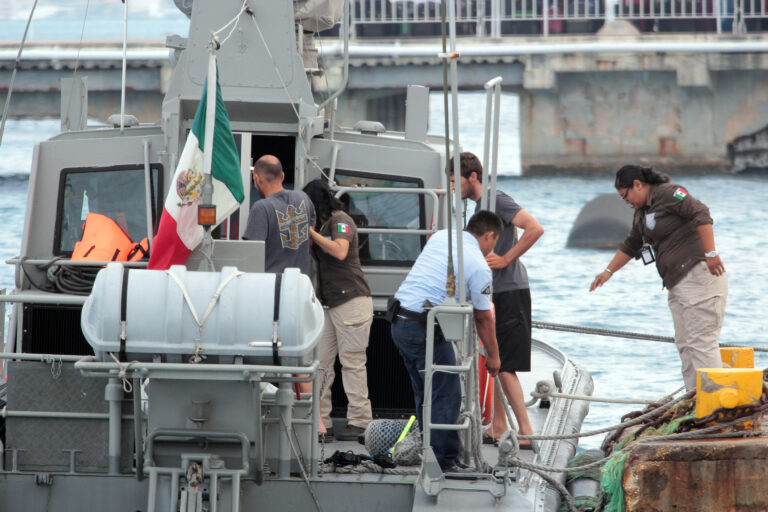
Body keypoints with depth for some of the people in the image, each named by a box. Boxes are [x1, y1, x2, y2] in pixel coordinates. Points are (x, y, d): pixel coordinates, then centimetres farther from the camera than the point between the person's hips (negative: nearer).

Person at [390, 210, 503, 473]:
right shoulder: (478, 266, -7)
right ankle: (446, 463, -5)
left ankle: (431, 456, 22)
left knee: (424, 393, 17)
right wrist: (493, 356, 16)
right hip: (425, 331, -8)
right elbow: (483, 318, 1)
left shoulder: (440, 237, 13)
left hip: (398, 321, 8)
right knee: (446, 396, -3)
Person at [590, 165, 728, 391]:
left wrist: (711, 253, -24)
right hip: (677, 283, 10)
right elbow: (630, 246, 34)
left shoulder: (668, 194, -9)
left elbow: (701, 214, -20)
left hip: (698, 273, -10)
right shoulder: (641, 213, 21)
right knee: (684, 344, 5)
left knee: (700, 340, -13)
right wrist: (608, 271, 36)